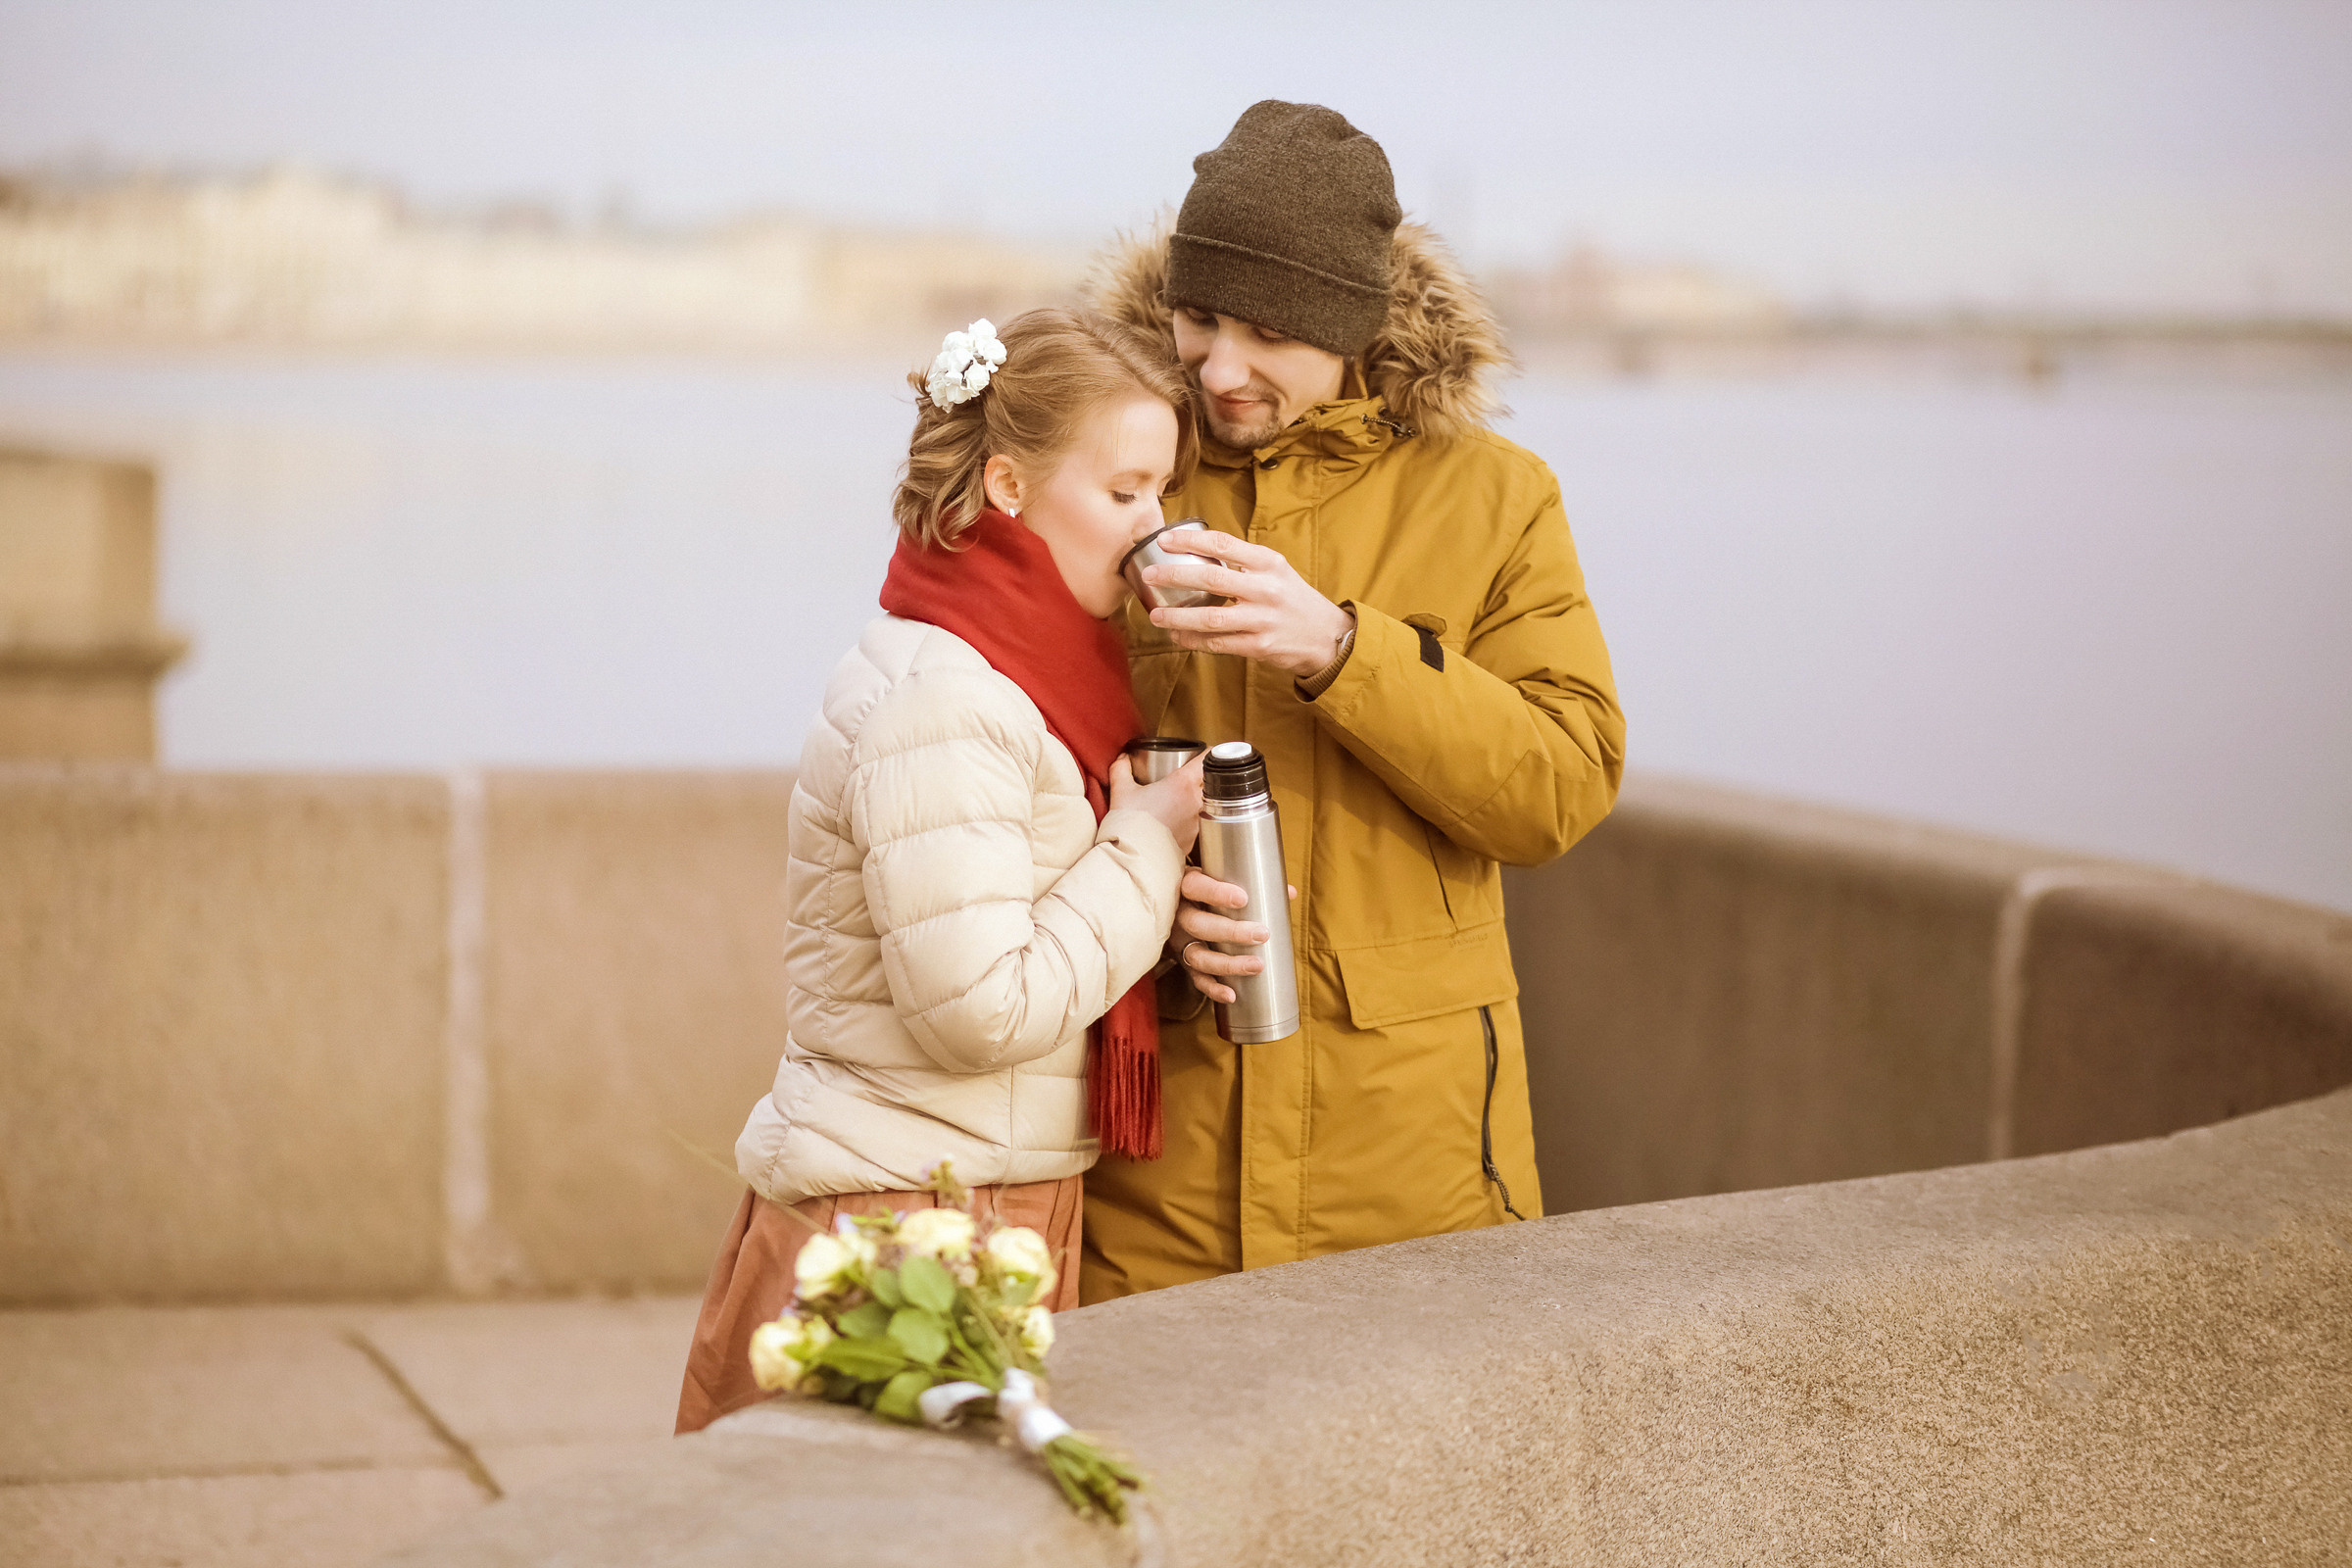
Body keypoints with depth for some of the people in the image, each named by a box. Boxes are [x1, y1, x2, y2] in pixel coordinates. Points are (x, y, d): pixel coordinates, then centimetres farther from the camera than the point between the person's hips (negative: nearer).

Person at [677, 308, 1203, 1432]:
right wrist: (1145, 847, -11)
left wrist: (1174, 926, 4)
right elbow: (983, 1008, -21)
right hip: (904, 1224, -9)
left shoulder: (1010, 682, 15)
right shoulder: (939, 706, -16)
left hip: (998, 1213, 9)